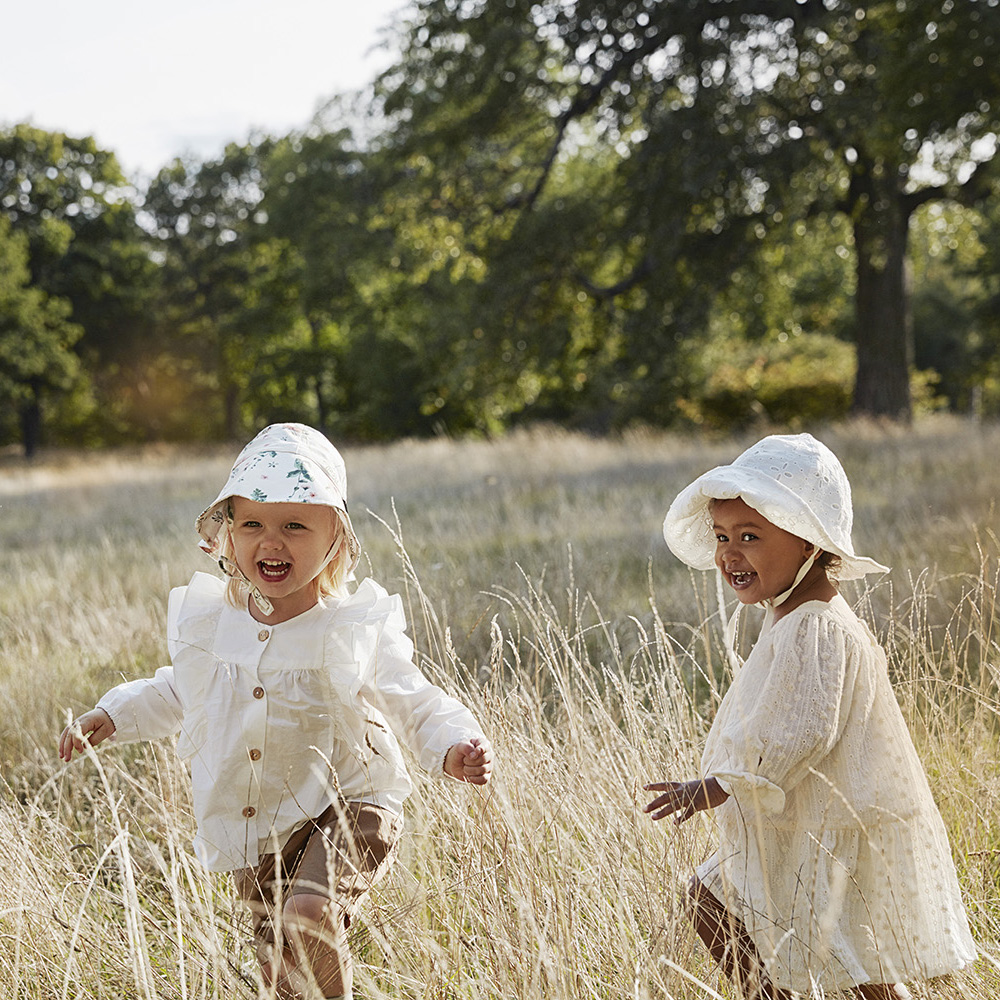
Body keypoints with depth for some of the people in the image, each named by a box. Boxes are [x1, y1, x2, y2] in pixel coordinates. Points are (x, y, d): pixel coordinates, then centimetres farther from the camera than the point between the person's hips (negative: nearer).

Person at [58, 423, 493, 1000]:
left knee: (308, 918, -31)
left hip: (345, 812, -5)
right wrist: (112, 718, 12)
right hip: (256, 840, 5)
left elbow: (419, 708, -9)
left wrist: (453, 750, -28)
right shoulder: (210, 623, -1)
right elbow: (176, 695, 20)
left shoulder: (359, 632, -14)